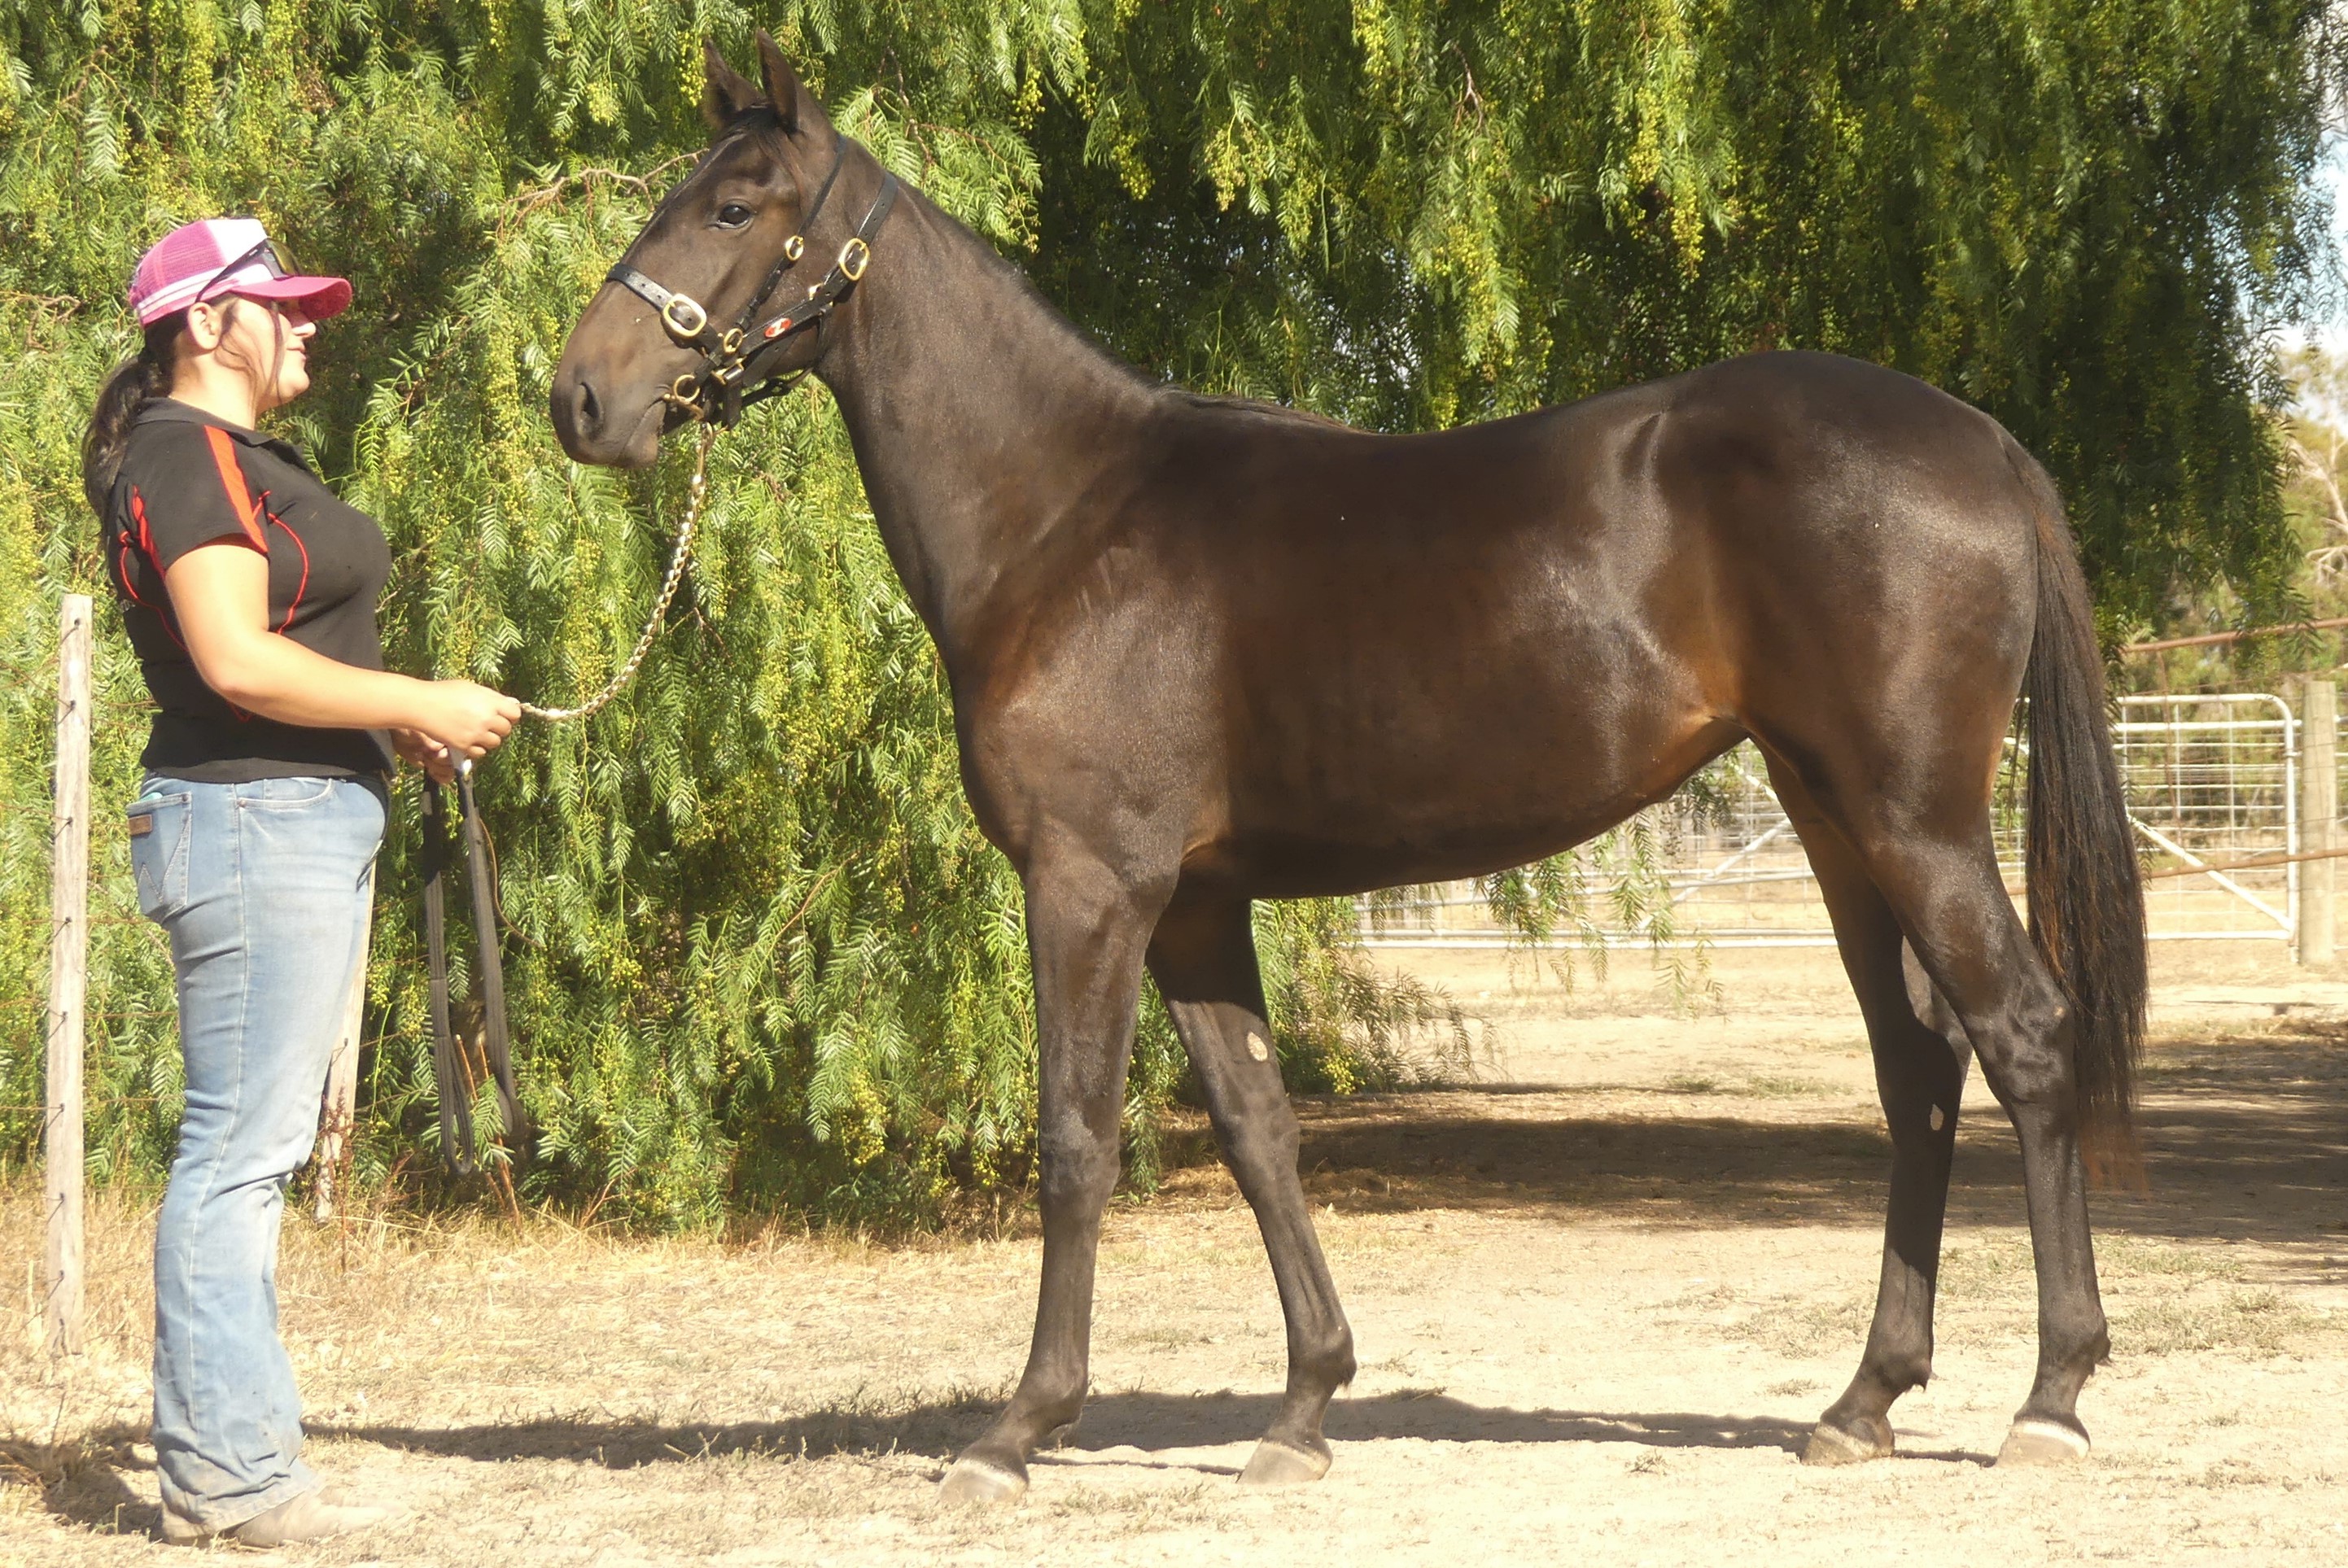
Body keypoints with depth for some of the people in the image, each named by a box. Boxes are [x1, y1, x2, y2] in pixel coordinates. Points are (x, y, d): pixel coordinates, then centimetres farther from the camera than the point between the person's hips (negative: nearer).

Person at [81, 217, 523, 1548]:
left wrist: (394, 728, 12)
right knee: (241, 1150, -8)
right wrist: (420, 705, -17)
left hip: (308, 821, 11)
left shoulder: (247, 460, 19)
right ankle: (221, 1472, -6)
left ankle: (233, 1452, 17)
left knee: (258, 1152, 12)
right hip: (255, 824, -11)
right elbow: (237, 663, -23)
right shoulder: (186, 460, -13)